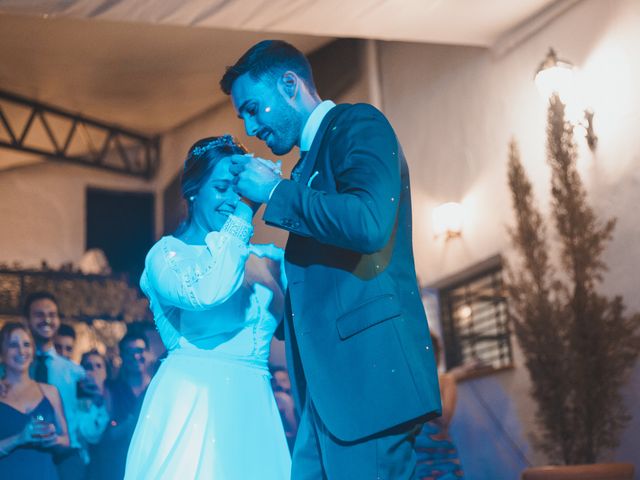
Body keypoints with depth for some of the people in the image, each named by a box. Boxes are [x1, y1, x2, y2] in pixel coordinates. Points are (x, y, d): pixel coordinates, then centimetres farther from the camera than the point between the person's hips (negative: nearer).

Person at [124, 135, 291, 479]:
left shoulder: (261, 258, 13)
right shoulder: (167, 253, 0)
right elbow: (207, 294, -21)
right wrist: (242, 218, -9)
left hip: (253, 407, 4)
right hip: (192, 399, -4)